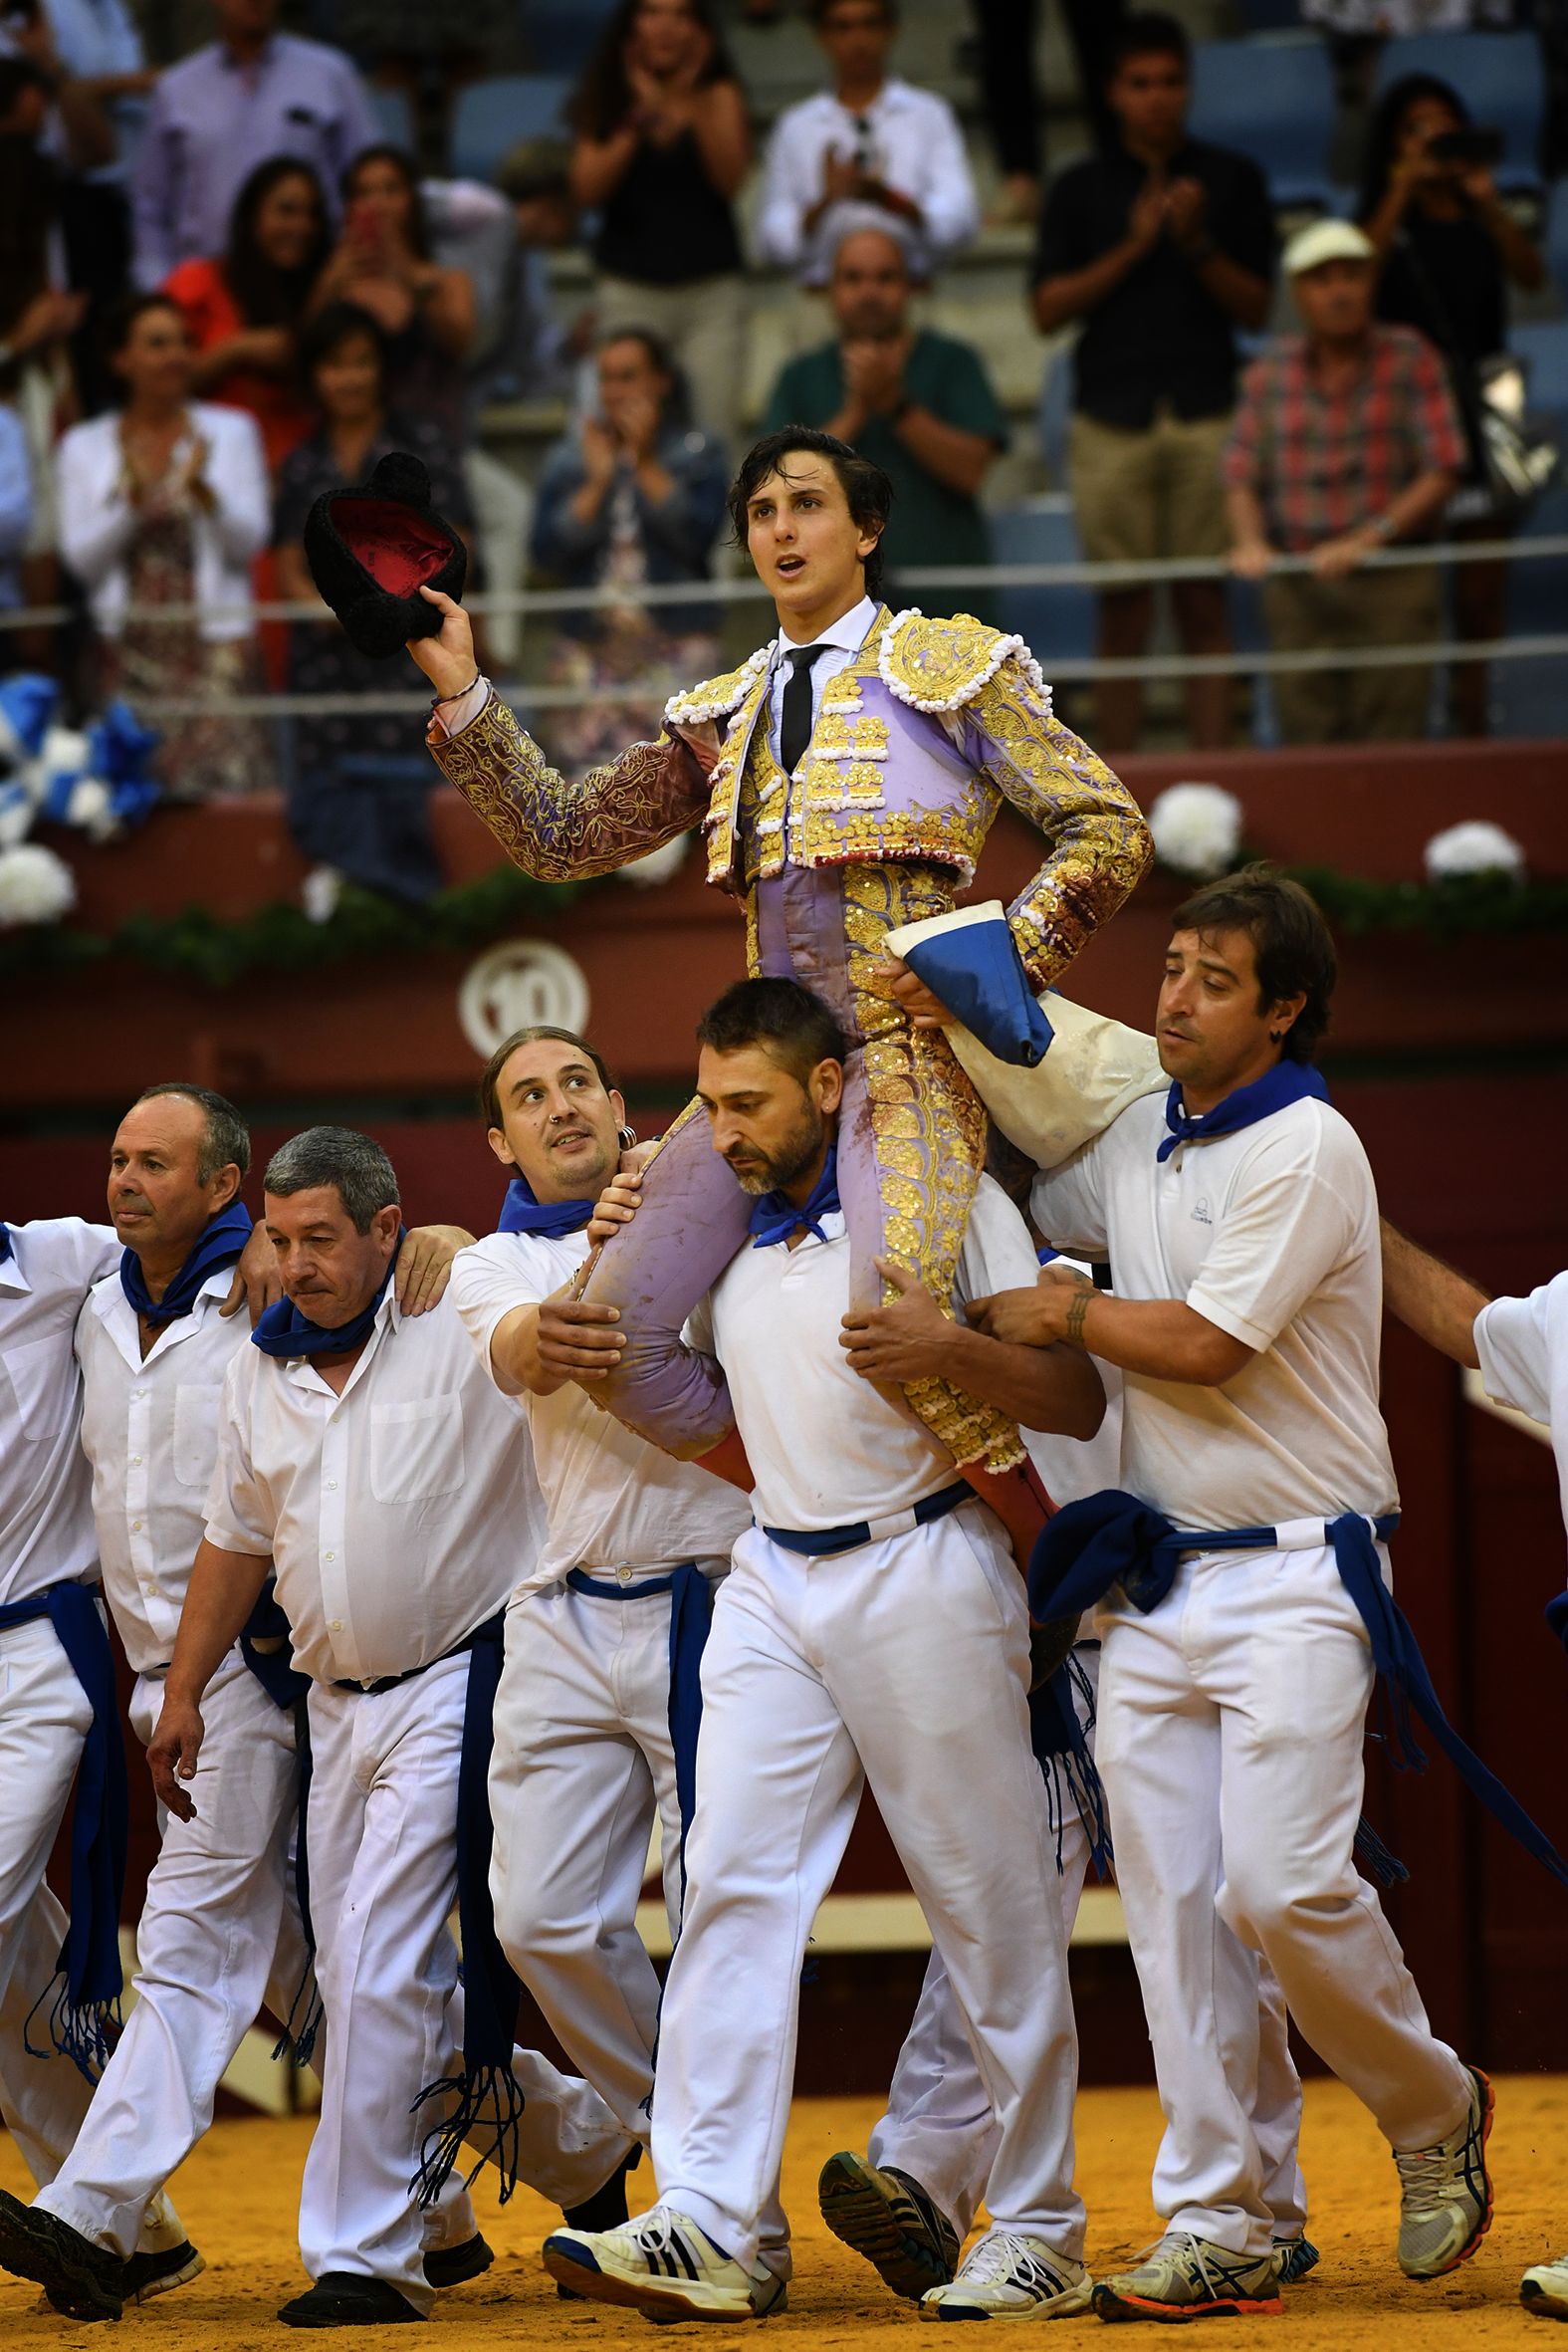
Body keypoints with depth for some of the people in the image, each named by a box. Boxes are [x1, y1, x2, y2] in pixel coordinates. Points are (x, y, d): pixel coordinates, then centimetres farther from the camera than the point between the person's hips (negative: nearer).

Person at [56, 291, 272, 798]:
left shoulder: (232, 431, 9)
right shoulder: (84, 447, 9)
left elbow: (250, 542, 1)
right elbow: (81, 559, 1)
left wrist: (202, 491, -16)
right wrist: (131, 500, -12)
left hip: (216, 642, -1)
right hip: (131, 649, 1)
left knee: (229, 783, -13)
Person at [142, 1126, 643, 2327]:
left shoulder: (468, 1331, -8)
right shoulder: (261, 1372, 11)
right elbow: (236, 1540, 19)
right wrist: (183, 1691, 18)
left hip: (452, 1687, -7)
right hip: (338, 1706, 7)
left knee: (379, 1968, -13)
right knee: (370, 1978, 9)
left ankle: (365, 2254, -8)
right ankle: (579, 2139, 28)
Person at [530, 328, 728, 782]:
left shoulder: (697, 456, 8)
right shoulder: (568, 460, 13)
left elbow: (698, 535, -10)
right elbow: (548, 554, 1)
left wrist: (646, 464, -7)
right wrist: (597, 480, -5)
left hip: (676, 647, -2)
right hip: (589, 654, 2)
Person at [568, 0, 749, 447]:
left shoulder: (718, 95, 6)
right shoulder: (604, 100, 8)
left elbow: (731, 180, -7)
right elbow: (588, 190, -3)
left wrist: (690, 105, -12)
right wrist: (638, 120, -9)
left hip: (711, 292, 0)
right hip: (630, 289, 0)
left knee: (710, 437, -10)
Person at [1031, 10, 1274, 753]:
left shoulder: (1232, 181, 9)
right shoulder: (1082, 189, 9)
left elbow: (1255, 308, 7)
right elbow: (1049, 308, 3)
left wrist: (1198, 244, -9)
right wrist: (1131, 247, -8)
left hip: (1207, 414, 0)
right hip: (1113, 420, 0)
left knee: (1204, 608, -2)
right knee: (1122, 615, 0)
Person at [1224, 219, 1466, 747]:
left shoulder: (1411, 360, 2)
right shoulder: (1269, 372, 10)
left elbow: (1441, 471, -4)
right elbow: (1242, 474, 11)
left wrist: (1367, 539, -14)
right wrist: (1250, 540, -9)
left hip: (1392, 584, -2)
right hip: (1298, 585, 2)